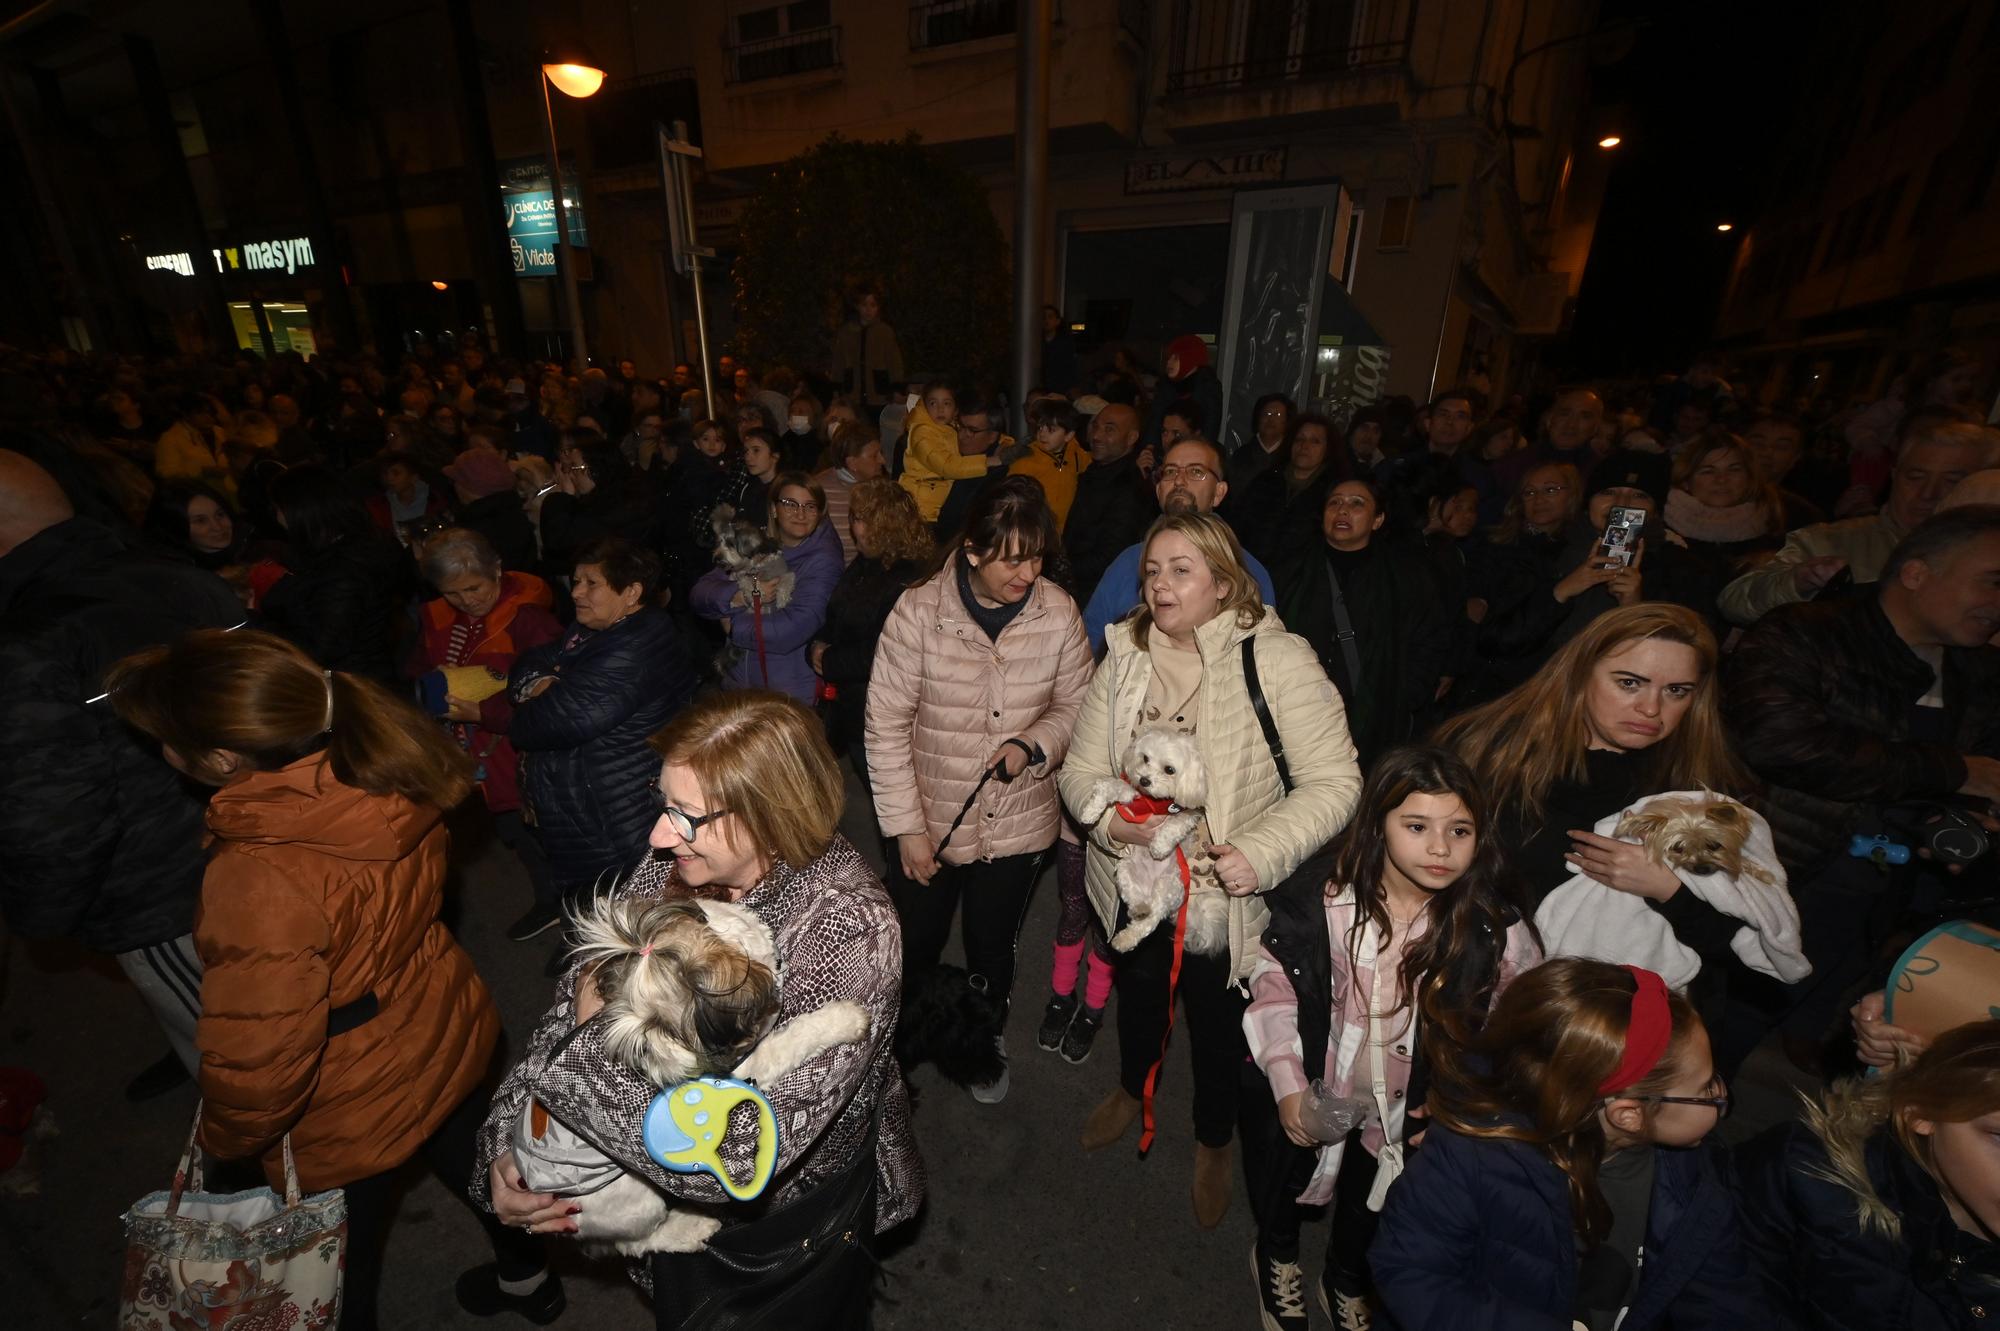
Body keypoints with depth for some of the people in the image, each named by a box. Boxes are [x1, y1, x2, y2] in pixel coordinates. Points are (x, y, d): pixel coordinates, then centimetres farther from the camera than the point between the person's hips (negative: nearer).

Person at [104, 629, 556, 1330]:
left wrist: (224, 1140, -4)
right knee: (472, 1161, 32)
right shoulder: (386, 773, -18)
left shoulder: (259, 882, -39)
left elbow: (256, 1065, -25)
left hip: (353, 1114, -6)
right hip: (449, 1034, 6)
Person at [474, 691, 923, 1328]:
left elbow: (737, 1159, -40)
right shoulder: (675, 865, -19)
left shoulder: (850, 928, -39)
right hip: (675, 1195, 5)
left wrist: (590, 1038, -31)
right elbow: (575, 999, -7)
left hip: (789, 1227, -5)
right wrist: (506, 1146, -17)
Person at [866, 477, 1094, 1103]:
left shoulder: (1059, 612, -13)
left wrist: (1034, 745, -20)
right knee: (916, 942, 21)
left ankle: (985, 1039, 56)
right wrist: (906, 825, -11)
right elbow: (886, 726, -13)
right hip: (931, 822, -1)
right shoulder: (919, 611, -19)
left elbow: (1074, 705, 0)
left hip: (1019, 823, 1)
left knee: (993, 946, 23)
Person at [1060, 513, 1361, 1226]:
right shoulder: (1125, 659, -8)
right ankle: (1133, 1090, 63)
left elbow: (1333, 782, -20)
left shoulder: (1278, 660, -21)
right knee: (1139, 993, 29)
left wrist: (1260, 852, -33)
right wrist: (1112, 819, -25)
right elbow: (1081, 768, -4)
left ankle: (1214, 1143, 55)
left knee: (1219, 1021, 21)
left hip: (1226, 893, -3)